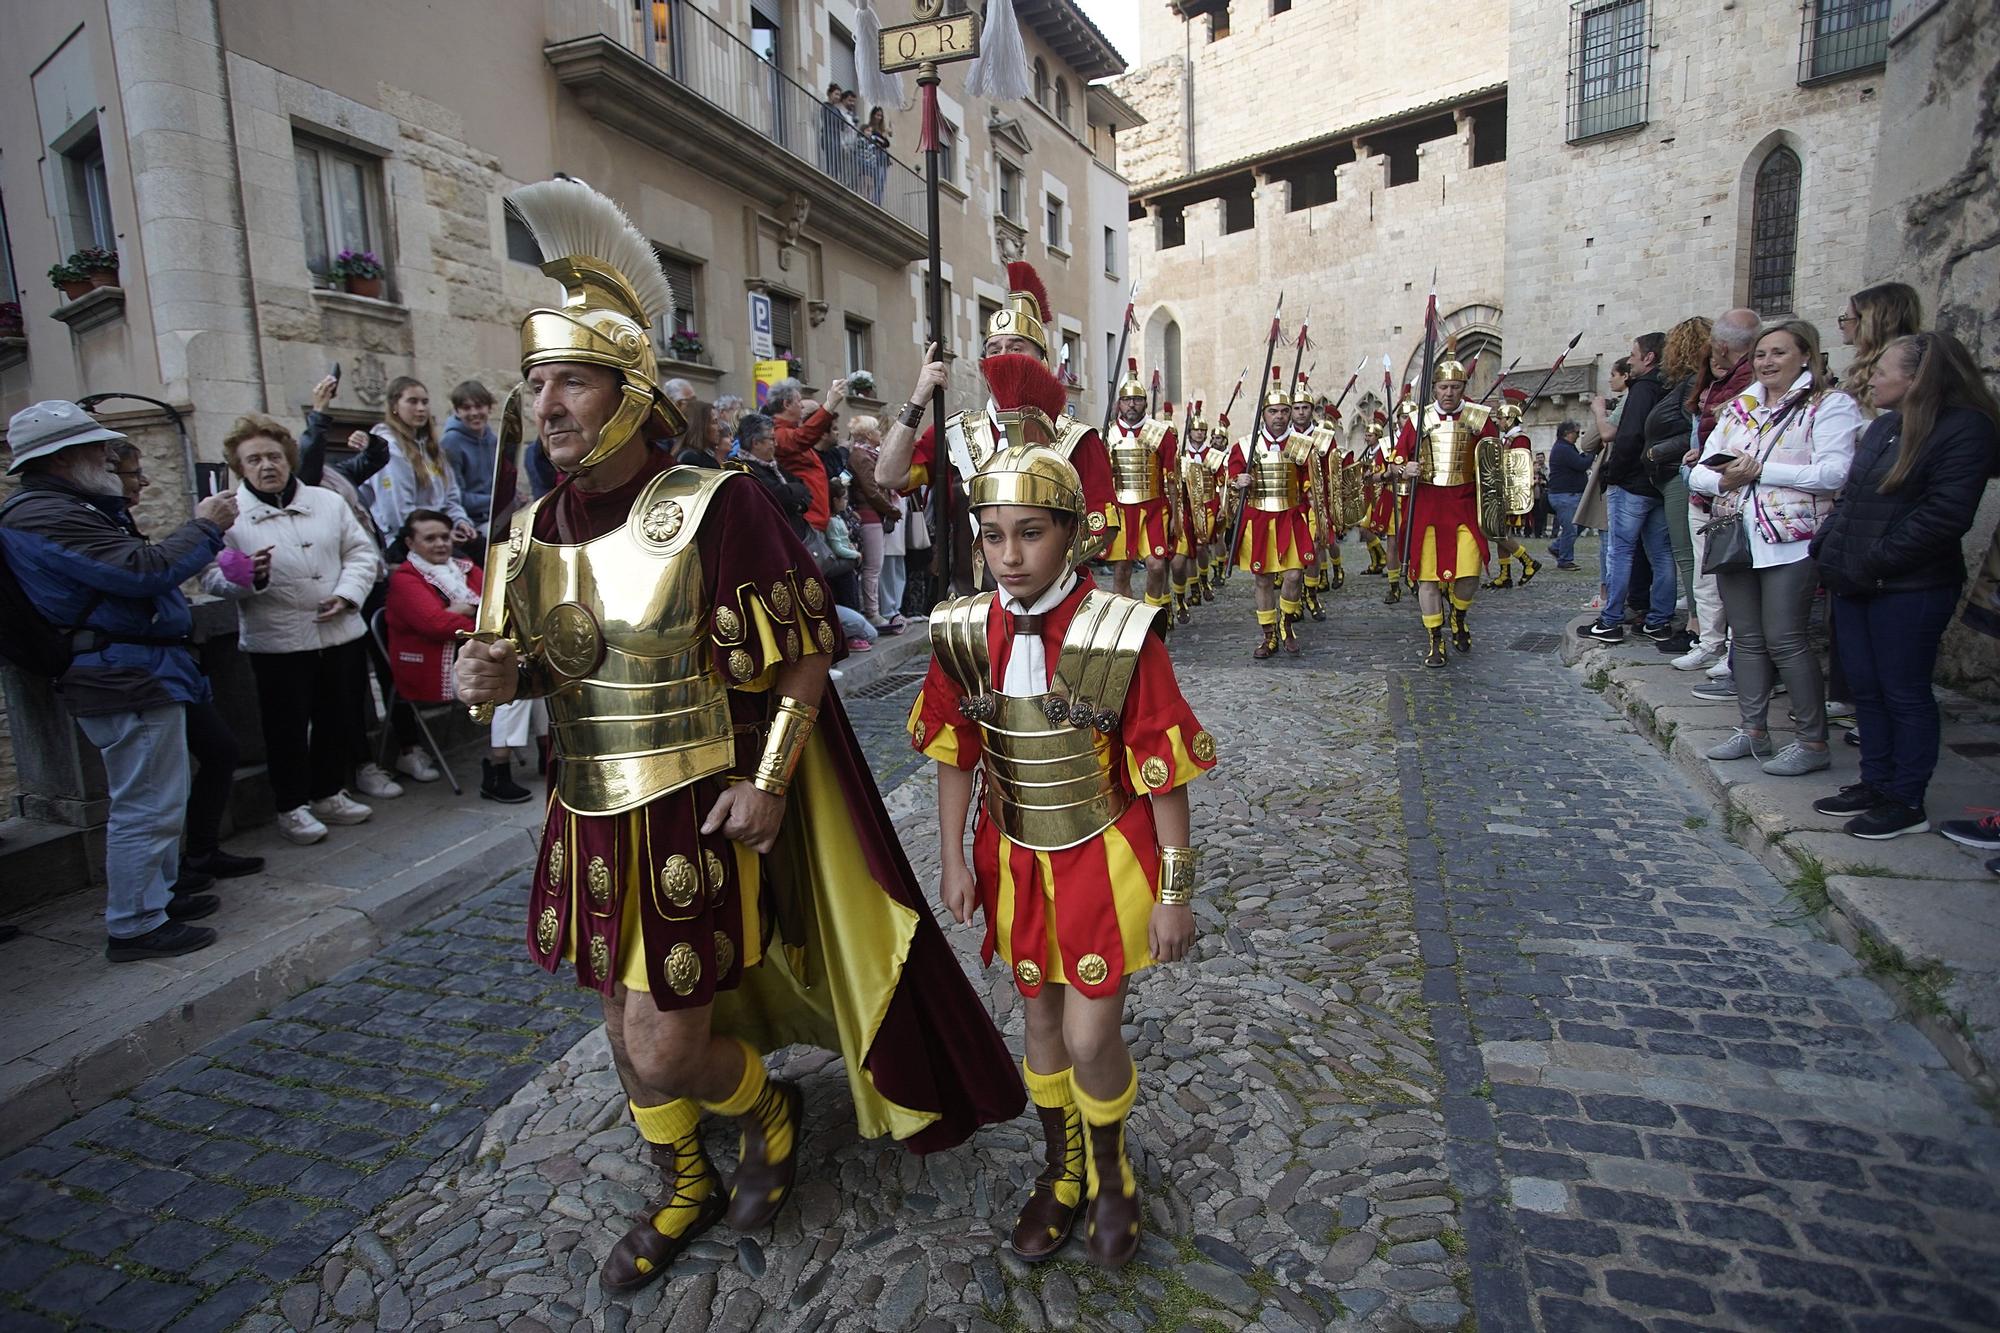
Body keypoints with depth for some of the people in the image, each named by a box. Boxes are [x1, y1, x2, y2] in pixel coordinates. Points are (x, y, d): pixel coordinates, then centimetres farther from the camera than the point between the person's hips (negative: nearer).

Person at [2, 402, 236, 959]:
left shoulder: (67, 509, 18)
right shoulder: (45, 517, -17)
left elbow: (131, 568, 21)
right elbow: (147, 571, -24)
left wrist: (203, 530, 9)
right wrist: (204, 527, -12)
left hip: (140, 673, 11)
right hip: (128, 680, -11)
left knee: (155, 801, 21)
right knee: (147, 806, -4)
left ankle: (158, 896, 34)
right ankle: (135, 925, 7)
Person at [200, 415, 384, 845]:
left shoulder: (328, 502, 9)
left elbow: (361, 552, 9)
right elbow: (212, 578, -5)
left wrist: (347, 593, -6)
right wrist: (247, 576, -26)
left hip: (340, 633, 4)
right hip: (276, 643, -3)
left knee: (342, 720, 13)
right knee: (288, 728, 5)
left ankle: (329, 794, 30)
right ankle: (292, 806, 20)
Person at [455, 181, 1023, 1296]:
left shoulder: (715, 506, -17)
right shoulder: (537, 530, 3)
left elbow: (807, 650, -13)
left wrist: (767, 780, -18)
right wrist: (508, 675, -7)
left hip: (698, 824, -7)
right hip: (591, 824, 7)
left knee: (664, 1053, -1)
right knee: (626, 1027, 20)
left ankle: (771, 1107, 35)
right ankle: (685, 1193, 46)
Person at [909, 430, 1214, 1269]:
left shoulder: (1120, 636, -20)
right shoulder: (965, 635, -8)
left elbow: (1164, 774, -15)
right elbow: (954, 756, 2)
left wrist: (1174, 892, -11)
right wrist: (954, 859, 1)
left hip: (1104, 860, -3)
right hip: (1014, 860, 4)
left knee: (1091, 1035, 0)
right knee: (1041, 1018, 19)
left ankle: (1110, 1172, 35)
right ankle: (1060, 1170, 45)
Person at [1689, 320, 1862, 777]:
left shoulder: (1829, 405, -2)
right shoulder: (1738, 407, 16)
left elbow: (1833, 473, -15)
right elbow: (1698, 472, 10)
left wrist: (1760, 470, -15)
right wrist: (1723, 480, -11)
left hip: (1791, 542, -6)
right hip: (1737, 537, 6)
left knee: (1784, 641, -7)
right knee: (1747, 639, 10)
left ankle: (1814, 742, 4)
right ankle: (1752, 731, 19)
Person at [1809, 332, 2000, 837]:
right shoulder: (1884, 425, 13)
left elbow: (1944, 516, -19)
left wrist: (1871, 563, -19)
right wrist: (1826, 545, 4)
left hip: (1909, 589, -8)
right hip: (1855, 585, 8)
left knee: (1905, 694, 2)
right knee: (1866, 688, 13)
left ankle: (1907, 803, 13)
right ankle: (1875, 784, 26)